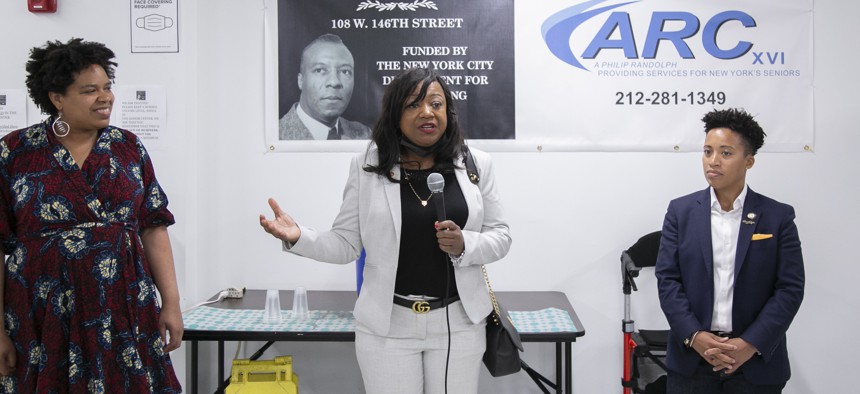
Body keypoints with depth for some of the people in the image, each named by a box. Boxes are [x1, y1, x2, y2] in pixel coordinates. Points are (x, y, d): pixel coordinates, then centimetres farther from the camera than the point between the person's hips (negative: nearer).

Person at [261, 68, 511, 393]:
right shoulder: (367, 166, -3)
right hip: (387, 325, -1)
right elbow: (346, 244, -1)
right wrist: (299, 238, -19)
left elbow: (501, 236, 3)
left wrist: (464, 245, -17)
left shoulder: (476, 164, 0)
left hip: (458, 322, 1)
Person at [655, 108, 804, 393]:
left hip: (757, 361, 0)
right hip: (691, 356, 1)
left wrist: (750, 344, -13)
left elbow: (790, 288, -4)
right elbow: (667, 279, -1)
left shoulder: (778, 216, 0)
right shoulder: (680, 211, 2)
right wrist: (695, 336, -13)